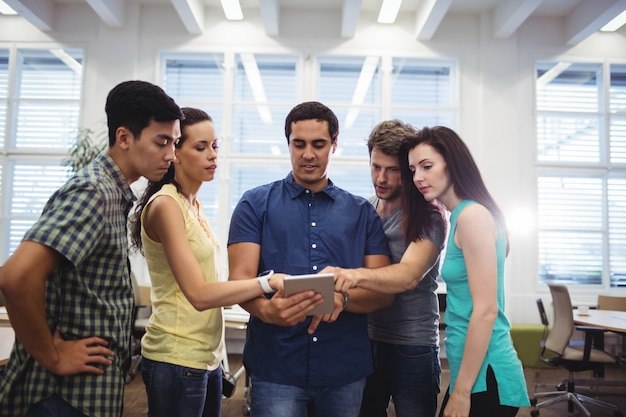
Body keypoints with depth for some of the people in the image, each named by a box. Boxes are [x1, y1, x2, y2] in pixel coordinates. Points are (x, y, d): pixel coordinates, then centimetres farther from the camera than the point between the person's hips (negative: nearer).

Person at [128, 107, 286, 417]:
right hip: (178, 360, -8)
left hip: (207, 356, 8)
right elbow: (199, 294, -21)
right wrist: (269, 282, -25)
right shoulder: (166, 205, -15)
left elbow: (205, 283, 10)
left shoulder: (193, 204, 9)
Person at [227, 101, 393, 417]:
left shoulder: (362, 212, 7)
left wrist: (342, 298, -19)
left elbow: (384, 291, 2)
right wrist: (267, 309, -30)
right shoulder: (255, 204, 2)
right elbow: (240, 280, -8)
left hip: (346, 368, 3)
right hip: (276, 367, -2)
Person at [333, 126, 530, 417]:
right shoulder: (459, 218, 11)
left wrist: (461, 391, -17)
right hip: (472, 371, 9)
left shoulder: (472, 214, -17)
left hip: (484, 375, -9)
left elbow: (486, 310, -20)